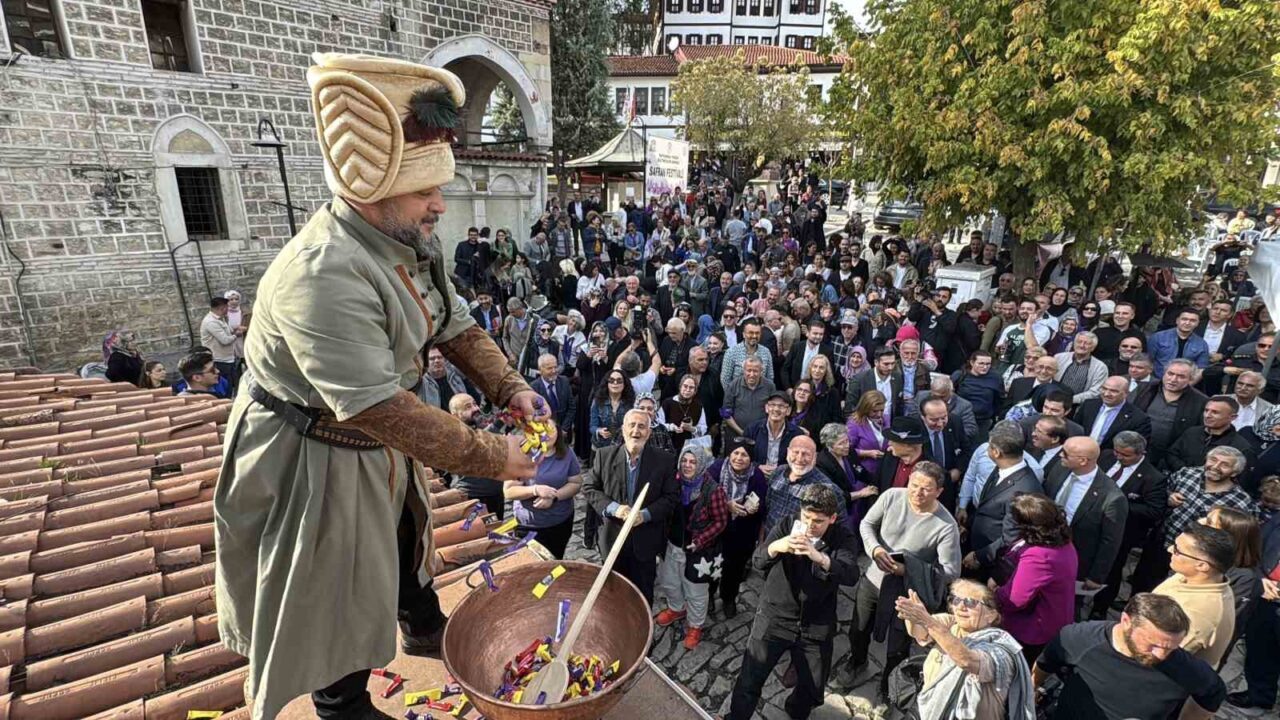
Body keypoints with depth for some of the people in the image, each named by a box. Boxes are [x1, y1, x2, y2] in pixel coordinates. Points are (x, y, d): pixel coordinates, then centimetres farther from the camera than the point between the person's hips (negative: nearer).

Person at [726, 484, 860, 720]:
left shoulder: (842, 537, -9)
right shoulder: (787, 523, -9)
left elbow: (851, 575, -25)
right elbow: (757, 561, -15)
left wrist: (820, 557, -44)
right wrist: (775, 547, -38)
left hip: (816, 626, 1)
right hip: (774, 618, -1)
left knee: (813, 689, 16)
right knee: (749, 680, 4)